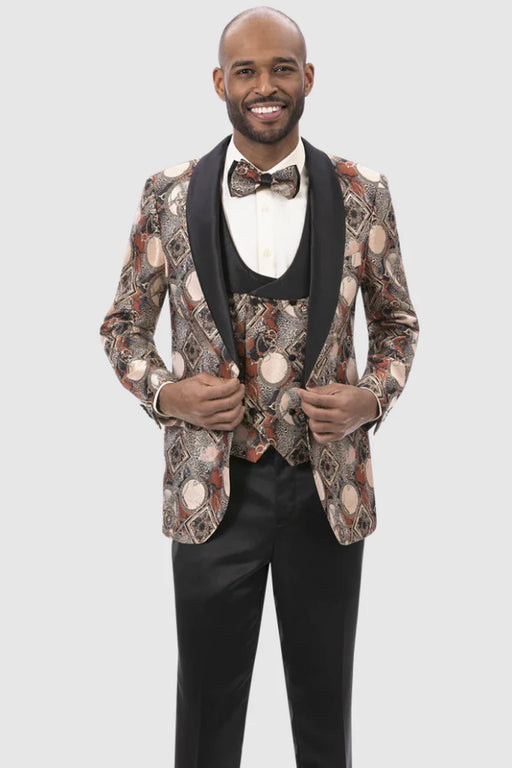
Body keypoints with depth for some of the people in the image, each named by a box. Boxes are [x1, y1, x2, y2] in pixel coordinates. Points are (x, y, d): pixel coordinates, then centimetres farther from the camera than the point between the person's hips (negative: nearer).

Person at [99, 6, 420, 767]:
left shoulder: (362, 194, -1)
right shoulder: (169, 195, -2)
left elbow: (397, 320, 10)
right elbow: (124, 324, 8)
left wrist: (374, 399, -9)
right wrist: (164, 394, -11)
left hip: (327, 488, 1)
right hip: (212, 488, 0)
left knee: (325, 706, 16)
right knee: (208, 704, 14)